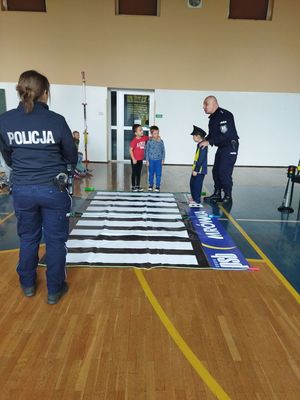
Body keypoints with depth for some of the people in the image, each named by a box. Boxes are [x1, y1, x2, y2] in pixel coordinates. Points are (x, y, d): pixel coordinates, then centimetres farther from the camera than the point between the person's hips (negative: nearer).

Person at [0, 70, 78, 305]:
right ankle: (55, 290, 25)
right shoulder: (56, 120, -11)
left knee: (28, 237, 21)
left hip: (21, 189, 3)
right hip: (53, 188, -3)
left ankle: (28, 285, 39)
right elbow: (72, 157, 0)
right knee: (56, 240, 11)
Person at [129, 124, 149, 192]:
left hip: (140, 159, 6)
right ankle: (133, 187, 16)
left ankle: (138, 186, 24)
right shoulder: (134, 140, -19)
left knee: (139, 173, 14)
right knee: (134, 173, 5)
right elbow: (130, 150, -17)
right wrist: (133, 159, -18)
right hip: (135, 160, -6)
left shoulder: (144, 137, 0)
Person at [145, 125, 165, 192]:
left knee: (158, 173, 4)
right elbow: (147, 151, -1)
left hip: (159, 160, 0)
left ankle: (157, 186, 16)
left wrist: (163, 159, 1)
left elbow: (163, 150, 5)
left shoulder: (161, 141, -1)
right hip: (151, 160, 0)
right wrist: (147, 160, -3)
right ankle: (151, 185, 24)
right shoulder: (149, 142, -4)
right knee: (151, 173, 10)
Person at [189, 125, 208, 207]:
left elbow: (201, 159, -22)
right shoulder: (199, 145, 12)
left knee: (197, 185, -3)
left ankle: (197, 202, 8)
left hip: (200, 170, -10)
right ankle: (194, 199, 32)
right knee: (192, 184, 19)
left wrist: (196, 170, -21)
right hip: (196, 169, 10)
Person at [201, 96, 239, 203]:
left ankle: (228, 196, 4)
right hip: (221, 147, 10)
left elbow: (225, 135, -26)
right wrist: (204, 140, -3)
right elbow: (212, 134, 17)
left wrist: (209, 142, -23)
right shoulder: (213, 118, 12)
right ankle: (217, 194, 22)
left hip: (230, 147, -10)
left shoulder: (224, 115, -18)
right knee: (216, 171, 11)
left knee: (224, 172, -11)